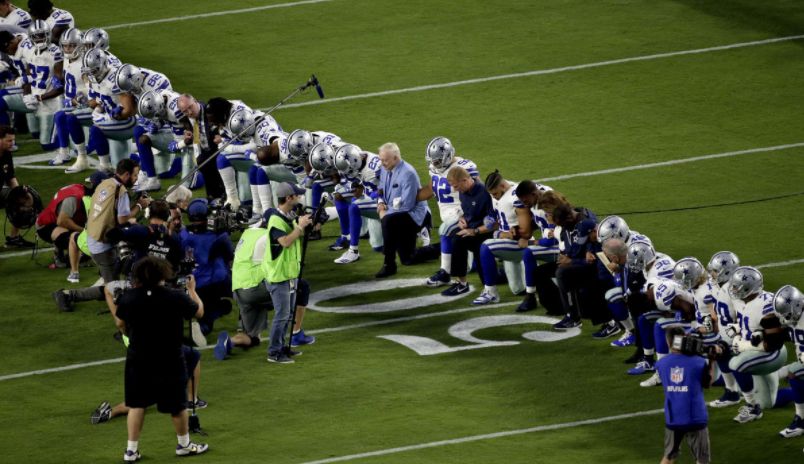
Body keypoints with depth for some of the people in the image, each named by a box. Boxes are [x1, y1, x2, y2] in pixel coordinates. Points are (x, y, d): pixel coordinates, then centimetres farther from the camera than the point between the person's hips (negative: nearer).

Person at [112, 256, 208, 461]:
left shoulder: (128, 298, -12)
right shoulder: (176, 298, -18)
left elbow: (120, 324, 4)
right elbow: (199, 311, -2)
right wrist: (192, 290, 15)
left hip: (138, 360, 2)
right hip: (170, 361, -2)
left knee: (137, 404, 12)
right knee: (177, 404, 15)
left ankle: (131, 449, 11)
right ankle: (184, 444, 30)